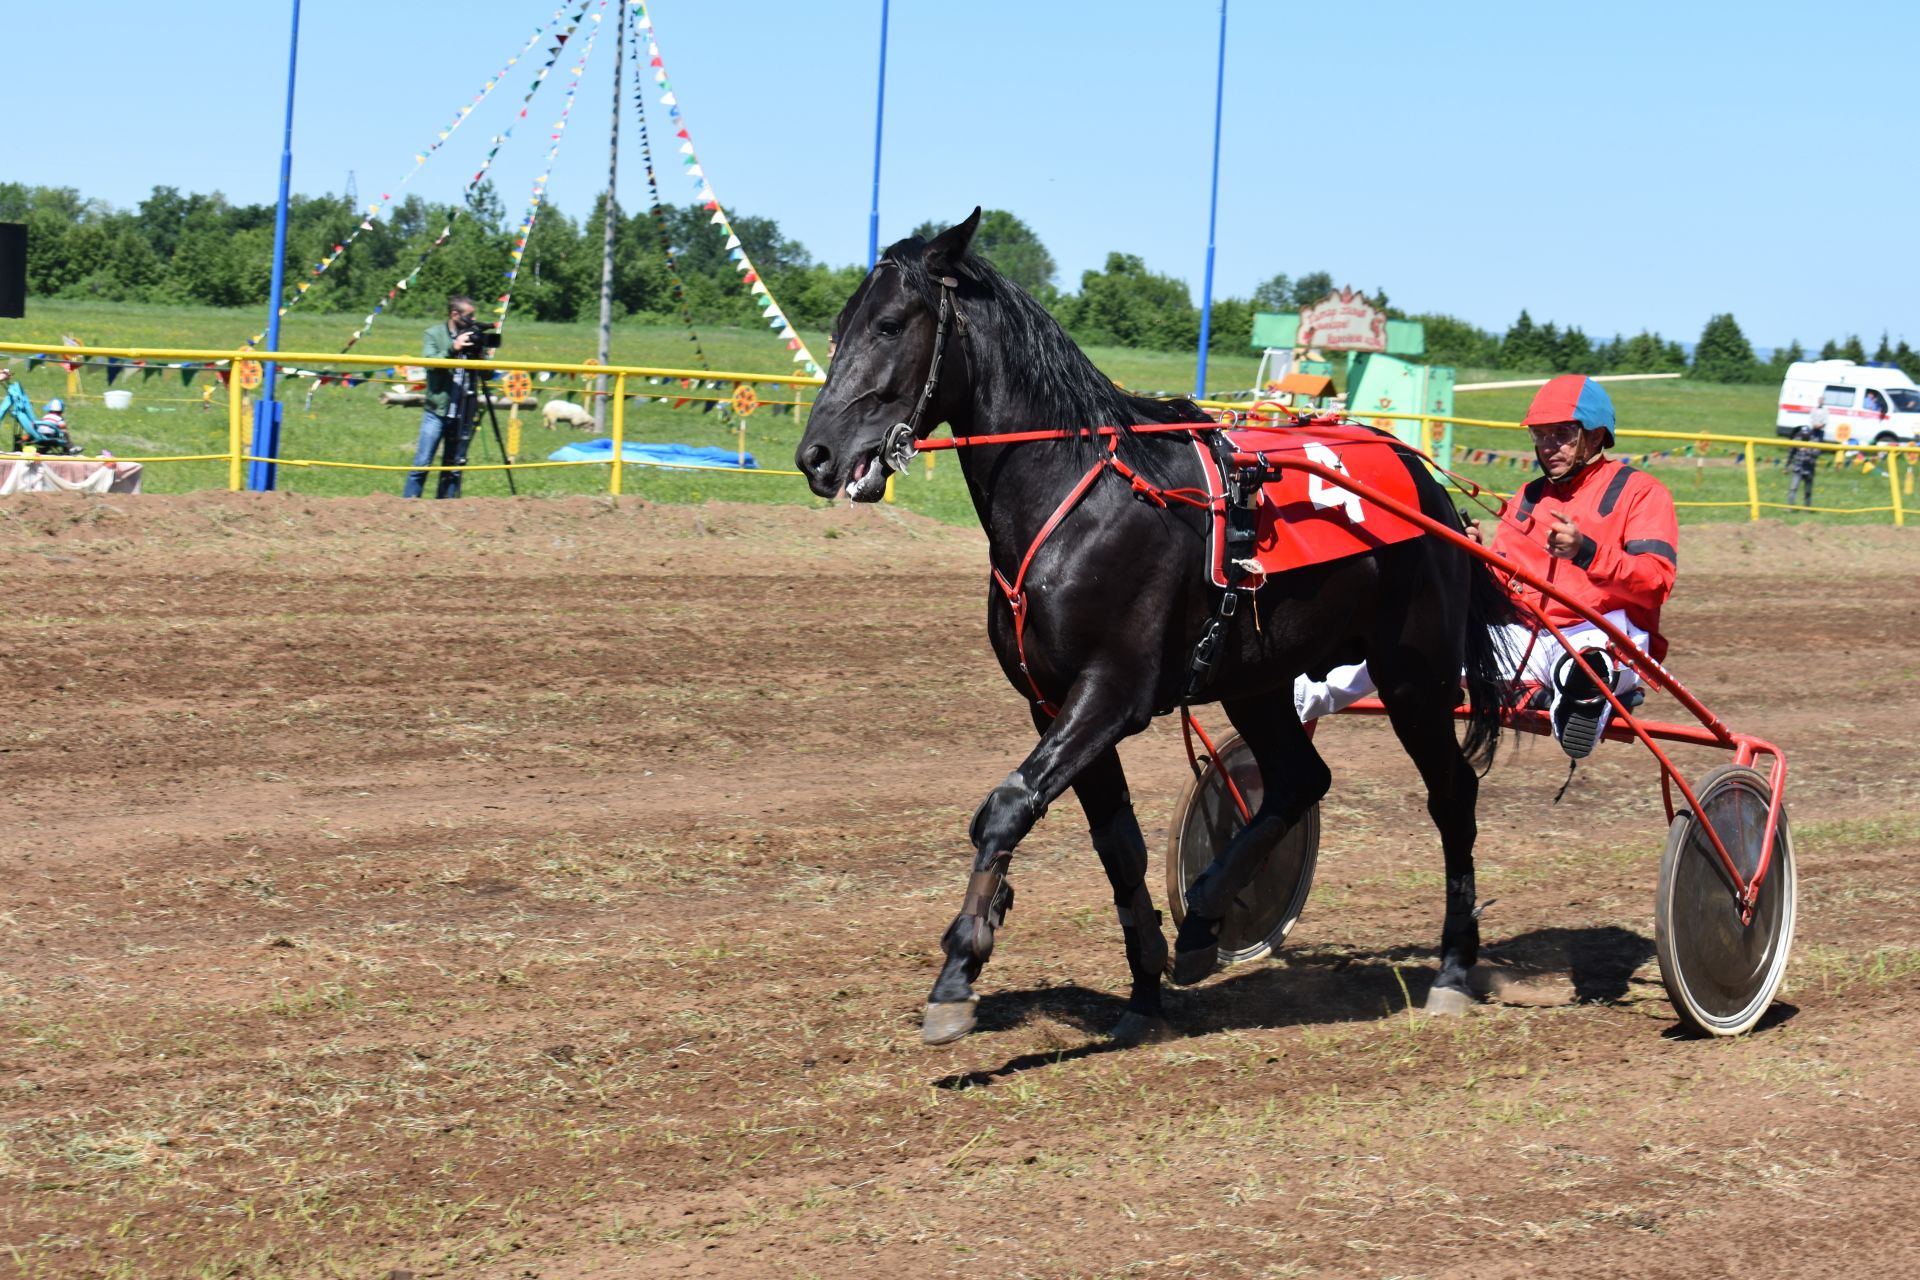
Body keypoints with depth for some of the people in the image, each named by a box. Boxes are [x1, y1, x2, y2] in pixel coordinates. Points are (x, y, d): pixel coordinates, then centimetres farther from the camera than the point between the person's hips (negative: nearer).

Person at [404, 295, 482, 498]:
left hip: (462, 413, 3)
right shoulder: (434, 333, 0)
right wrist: (453, 349, -26)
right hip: (437, 412, -3)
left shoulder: (471, 336, 7)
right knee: (422, 464, -4)